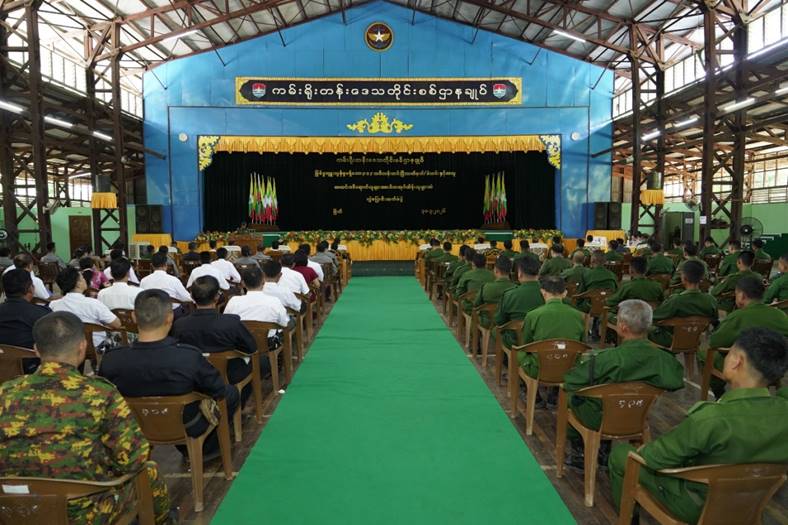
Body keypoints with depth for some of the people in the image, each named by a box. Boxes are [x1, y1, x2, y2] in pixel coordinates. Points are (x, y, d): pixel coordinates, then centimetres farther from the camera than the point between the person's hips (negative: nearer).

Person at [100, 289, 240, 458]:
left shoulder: (111, 360, -25)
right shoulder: (190, 357, -35)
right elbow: (219, 392, -19)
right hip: (187, 429, -4)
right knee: (231, 393, 22)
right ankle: (206, 449, 35)